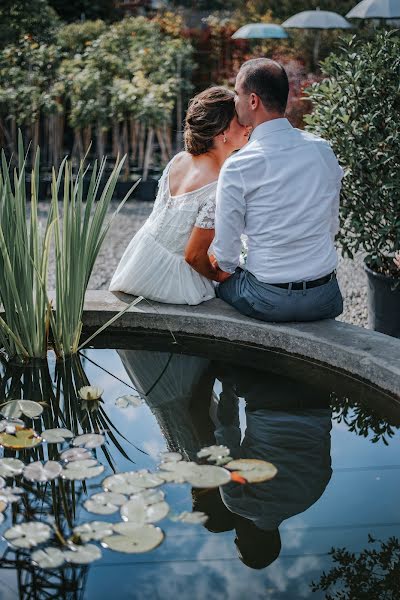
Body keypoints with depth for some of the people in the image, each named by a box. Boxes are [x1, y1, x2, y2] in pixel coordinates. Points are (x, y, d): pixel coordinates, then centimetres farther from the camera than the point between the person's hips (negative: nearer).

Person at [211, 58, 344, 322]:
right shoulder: (323, 149, -1)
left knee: (224, 284, 24)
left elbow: (226, 255, -6)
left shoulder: (237, 167, -15)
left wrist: (227, 267, 16)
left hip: (269, 302, -4)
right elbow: (333, 225, 11)